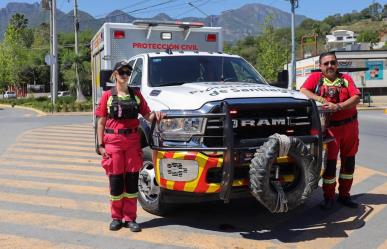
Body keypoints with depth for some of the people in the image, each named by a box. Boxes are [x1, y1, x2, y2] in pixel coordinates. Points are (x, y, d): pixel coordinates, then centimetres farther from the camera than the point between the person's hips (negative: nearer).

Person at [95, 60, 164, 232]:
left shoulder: (136, 94, 9)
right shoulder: (108, 95, 3)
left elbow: (147, 115, 10)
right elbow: (101, 122, 2)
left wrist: (155, 115, -12)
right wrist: (100, 145, -4)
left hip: (133, 141, 2)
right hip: (113, 141, -2)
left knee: (132, 180, 4)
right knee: (116, 180, 3)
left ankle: (130, 218, 14)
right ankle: (116, 217, 18)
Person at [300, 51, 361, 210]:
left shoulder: (346, 78, 7)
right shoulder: (316, 77, 2)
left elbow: (356, 98, -5)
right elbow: (303, 91, -15)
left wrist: (338, 106, -21)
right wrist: (323, 100, -24)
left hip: (350, 126, 4)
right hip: (330, 127, -3)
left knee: (348, 161, 12)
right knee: (330, 162, -1)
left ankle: (344, 195, 27)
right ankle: (329, 197, 13)